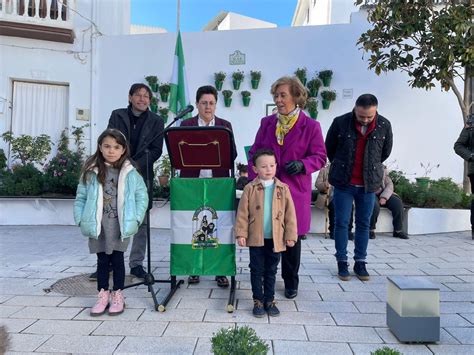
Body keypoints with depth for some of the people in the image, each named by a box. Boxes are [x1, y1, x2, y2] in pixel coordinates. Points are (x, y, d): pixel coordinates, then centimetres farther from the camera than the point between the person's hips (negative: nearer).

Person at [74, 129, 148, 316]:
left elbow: (142, 197, -2)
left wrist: (136, 219, -7)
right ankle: (103, 295, 23)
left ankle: (118, 295, 20)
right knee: (102, 260, 11)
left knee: (117, 259, 7)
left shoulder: (130, 173, -4)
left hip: (120, 224, -1)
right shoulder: (91, 172, -1)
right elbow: (81, 198, 3)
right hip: (98, 224, 1)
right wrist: (81, 220, -4)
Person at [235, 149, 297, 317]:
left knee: (271, 271, 15)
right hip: (256, 238, -1)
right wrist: (241, 233, -8)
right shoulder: (250, 189, -6)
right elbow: (242, 213, -4)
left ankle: (269, 300, 29)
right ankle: (258, 300, 25)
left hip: (276, 239, 1)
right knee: (257, 271, 11)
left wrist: (290, 235, -2)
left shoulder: (283, 189, -2)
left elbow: (290, 214, 0)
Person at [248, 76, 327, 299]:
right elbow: (254, 153, 9)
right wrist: (254, 179, -4)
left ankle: (290, 281, 27)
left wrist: (302, 164, -19)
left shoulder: (311, 126, -2)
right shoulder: (267, 123, 8)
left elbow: (320, 157, 2)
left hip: (295, 190, -2)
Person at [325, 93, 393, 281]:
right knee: (341, 223, 3)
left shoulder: (384, 125, -5)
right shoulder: (340, 122, -10)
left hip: (369, 184, 2)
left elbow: (386, 151, 12)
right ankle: (342, 262, 16)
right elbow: (329, 148, 4)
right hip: (344, 182, -1)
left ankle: (360, 262, 22)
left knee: (364, 224, 10)